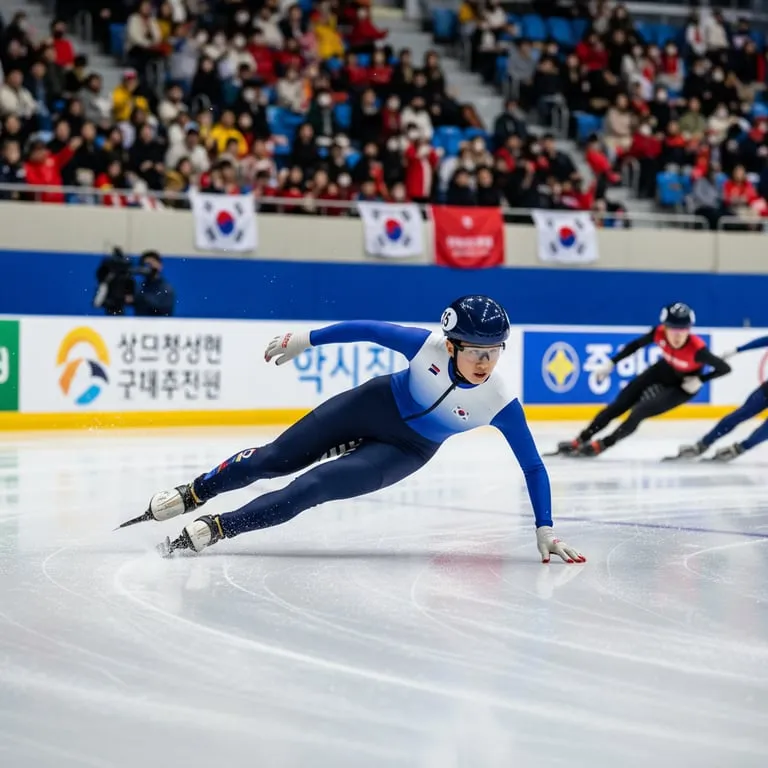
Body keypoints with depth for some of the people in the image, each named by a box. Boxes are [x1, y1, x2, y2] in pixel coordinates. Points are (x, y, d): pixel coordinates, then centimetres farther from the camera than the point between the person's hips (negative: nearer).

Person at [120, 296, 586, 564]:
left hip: (404, 450, -1)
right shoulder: (426, 346, -29)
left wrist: (545, 531, -23)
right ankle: (190, 495, 28)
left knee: (314, 487, -16)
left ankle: (217, 529, -4)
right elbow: (367, 330, -16)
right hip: (372, 406, 1)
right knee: (276, 458, 7)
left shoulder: (501, 406, -29)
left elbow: (533, 466, -22)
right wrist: (304, 341, -12)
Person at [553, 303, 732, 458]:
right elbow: (636, 345, -8)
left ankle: (603, 444, 0)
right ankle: (581, 441, 12)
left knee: (639, 412, -17)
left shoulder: (697, 349, -38)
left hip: (683, 385, -4)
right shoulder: (659, 333, -27)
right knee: (619, 405, 3)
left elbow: (724, 368, -28)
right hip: (663, 370, 5)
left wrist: (699, 380, -26)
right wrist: (611, 363, -7)